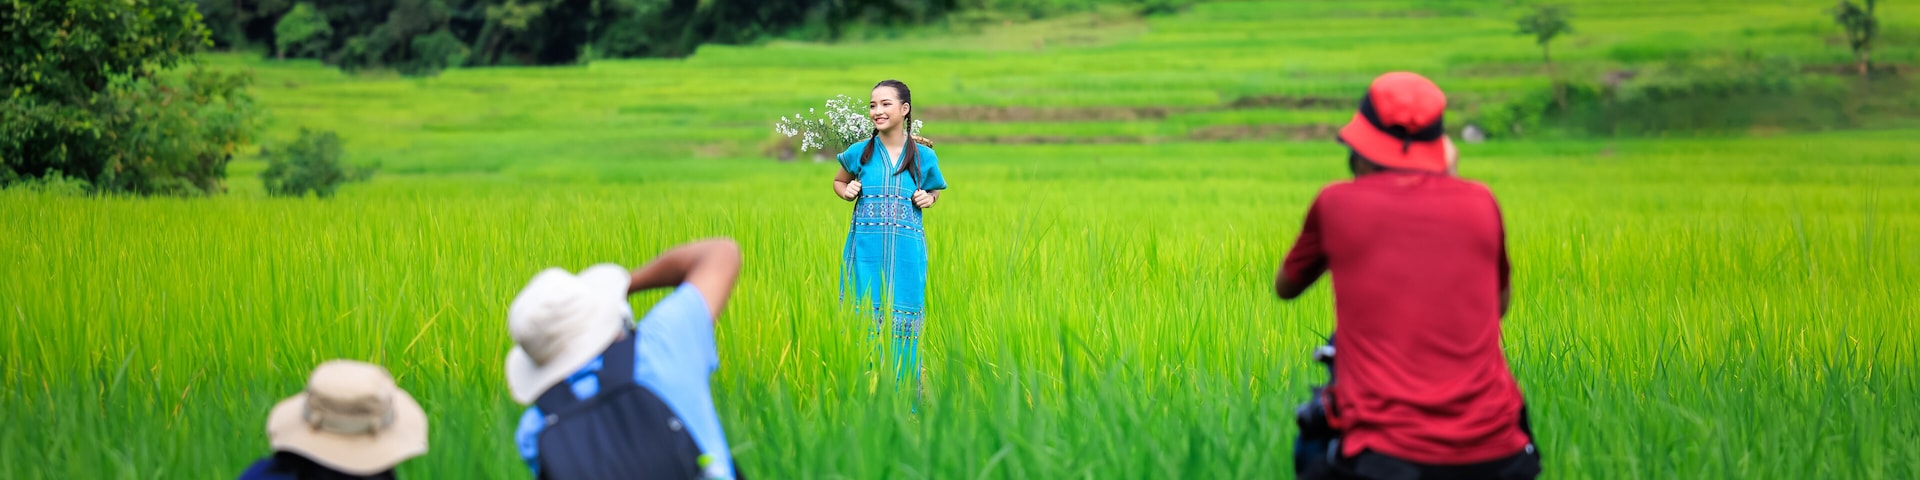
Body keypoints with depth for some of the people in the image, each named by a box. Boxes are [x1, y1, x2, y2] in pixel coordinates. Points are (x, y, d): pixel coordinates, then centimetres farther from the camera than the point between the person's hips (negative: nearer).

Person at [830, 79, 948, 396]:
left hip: (906, 253, 0)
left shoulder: (923, 157, 5)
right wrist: (847, 192, 1)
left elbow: (934, 192, 22)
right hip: (866, 250, 0)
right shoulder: (860, 153, 5)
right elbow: (838, 182, 22)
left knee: (903, 330, 2)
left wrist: (928, 199, 0)